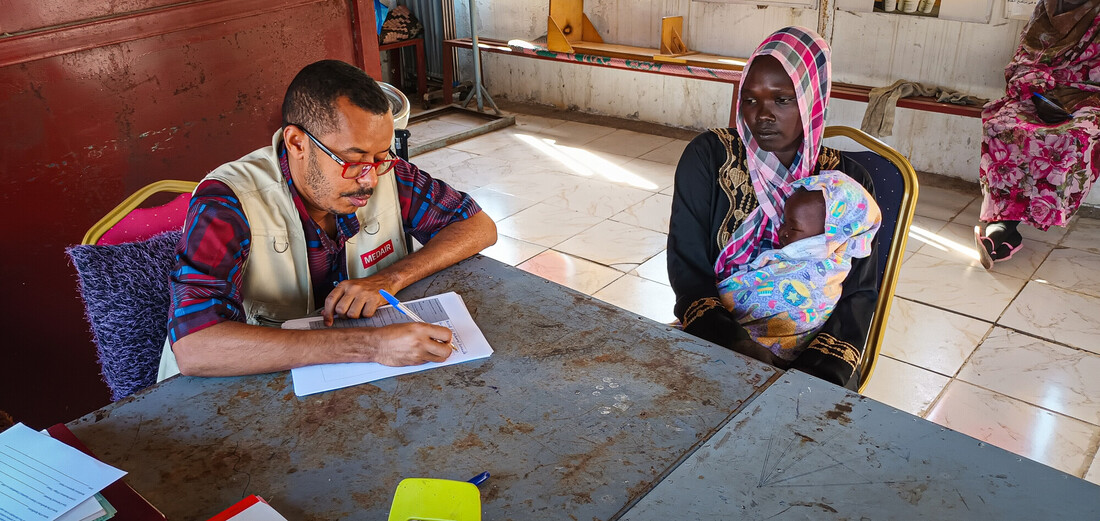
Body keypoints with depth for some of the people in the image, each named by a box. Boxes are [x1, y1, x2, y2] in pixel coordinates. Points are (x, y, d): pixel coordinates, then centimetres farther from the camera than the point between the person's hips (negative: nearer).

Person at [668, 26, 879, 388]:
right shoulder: (708, 158, -5)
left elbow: (856, 296, -4)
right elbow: (687, 271, -9)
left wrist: (817, 373, -22)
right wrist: (735, 346, -25)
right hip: (716, 342, 0)